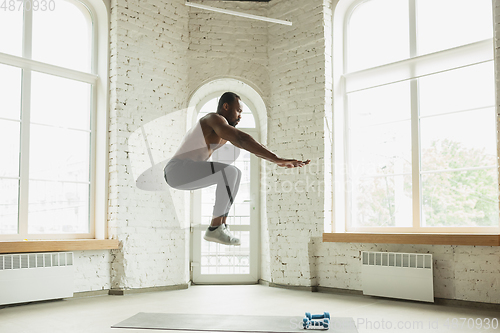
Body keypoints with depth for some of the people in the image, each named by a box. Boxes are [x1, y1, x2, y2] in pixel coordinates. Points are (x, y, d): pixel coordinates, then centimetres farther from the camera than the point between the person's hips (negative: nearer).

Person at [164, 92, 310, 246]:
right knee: (229, 172, -25)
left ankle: (222, 225, 8)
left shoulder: (226, 130, 19)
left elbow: (252, 146, 18)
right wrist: (278, 160, -31)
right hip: (177, 170, -10)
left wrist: (278, 160, 9)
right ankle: (215, 229, -17)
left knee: (235, 174, 15)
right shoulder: (215, 118, -13)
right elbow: (243, 140, -28)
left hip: (186, 173, 10)